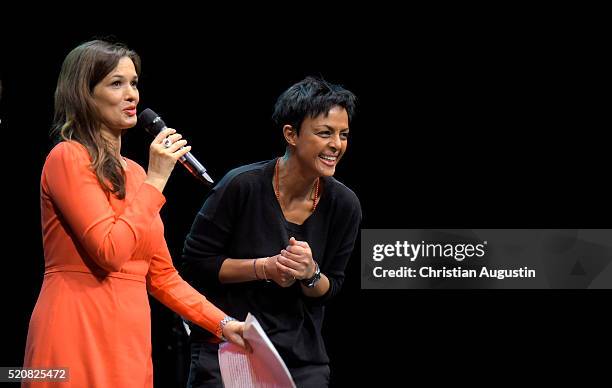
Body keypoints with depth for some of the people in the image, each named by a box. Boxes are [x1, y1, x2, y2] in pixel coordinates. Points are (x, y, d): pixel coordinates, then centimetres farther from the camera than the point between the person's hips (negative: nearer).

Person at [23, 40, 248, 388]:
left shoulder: (133, 173, 17)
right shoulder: (68, 158, -7)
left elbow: (162, 275, 18)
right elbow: (110, 252, -18)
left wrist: (222, 323, 7)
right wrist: (155, 179, -11)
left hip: (130, 339, 8)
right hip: (80, 337, -8)